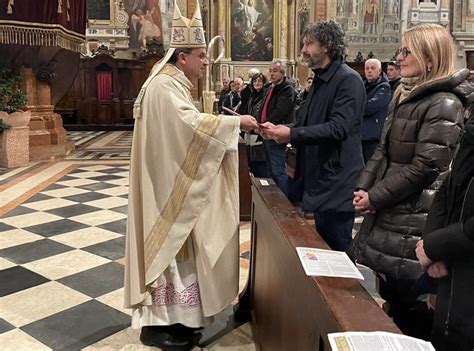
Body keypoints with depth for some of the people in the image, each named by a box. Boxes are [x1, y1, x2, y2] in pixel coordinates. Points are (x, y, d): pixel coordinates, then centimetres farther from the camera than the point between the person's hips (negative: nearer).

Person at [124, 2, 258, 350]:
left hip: (177, 182, 10)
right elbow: (190, 124, -30)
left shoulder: (174, 84, 15)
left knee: (175, 245, 15)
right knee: (166, 246, -1)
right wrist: (235, 121, -23)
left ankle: (171, 314, 29)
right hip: (168, 185, -10)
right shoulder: (164, 85, -18)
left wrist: (226, 124, 4)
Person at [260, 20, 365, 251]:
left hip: (337, 183, -9)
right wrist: (279, 130, 4)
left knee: (337, 252, 1)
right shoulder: (320, 81, 17)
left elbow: (338, 128, -25)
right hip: (318, 180, 9)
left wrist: (292, 134, -24)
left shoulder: (348, 80, -14)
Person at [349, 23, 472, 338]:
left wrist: (375, 197, -14)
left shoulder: (445, 103, -14)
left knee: (404, 297, 5)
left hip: (412, 219, -8)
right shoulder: (403, 96, 14)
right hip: (386, 213, 9)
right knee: (373, 294, 17)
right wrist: (363, 188, 1)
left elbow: (424, 168, -19)